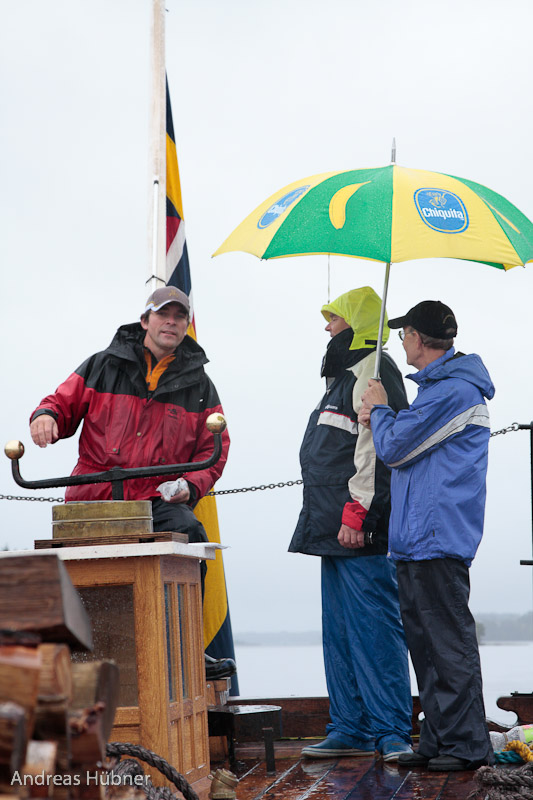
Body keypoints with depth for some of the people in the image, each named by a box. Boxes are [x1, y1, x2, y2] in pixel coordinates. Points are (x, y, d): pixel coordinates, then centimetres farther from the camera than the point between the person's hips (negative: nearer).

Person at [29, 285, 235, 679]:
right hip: (94, 499, 0)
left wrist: (190, 486, -7)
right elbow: (64, 403, 16)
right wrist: (46, 416, -10)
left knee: (189, 533, -30)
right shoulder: (103, 366, 11)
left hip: (161, 500, 0)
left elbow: (214, 451, 12)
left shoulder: (200, 386, 13)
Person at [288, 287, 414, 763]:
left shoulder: (372, 370, -8)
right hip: (338, 527, 11)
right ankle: (352, 729, 16)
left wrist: (356, 512, -23)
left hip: (361, 528, -11)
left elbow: (376, 446, -18)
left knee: (372, 625, -9)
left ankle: (392, 732, -4)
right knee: (340, 630, 11)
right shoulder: (346, 373, 23)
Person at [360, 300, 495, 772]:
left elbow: (395, 448, -12)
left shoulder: (454, 391, -15)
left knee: (449, 643, -6)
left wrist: (379, 410, 5)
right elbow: (412, 446, 25)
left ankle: (467, 745, 0)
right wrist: (381, 419, 10)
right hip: (418, 539, 10)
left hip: (437, 539, -10)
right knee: (425, 642, 12)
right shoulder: (443, 386, 19)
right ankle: (438, 741, 18)